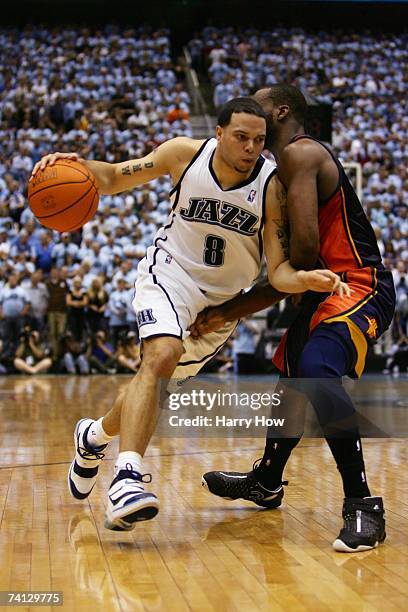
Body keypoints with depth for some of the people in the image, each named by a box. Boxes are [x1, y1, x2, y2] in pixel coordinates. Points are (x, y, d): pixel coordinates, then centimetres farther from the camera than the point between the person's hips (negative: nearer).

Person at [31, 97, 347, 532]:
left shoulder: (271, 186, -20)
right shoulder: (184, 154, -17)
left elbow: (278, 270, -21)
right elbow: (114, 178, -5)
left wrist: (308, 279, -43)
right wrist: (78, 164, -26)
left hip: (225, 297, 2)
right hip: (171, 271, -2)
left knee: (161, 380, 10)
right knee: (161, 355, -30)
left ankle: (96, 436, 37)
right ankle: (127, 477, -34)